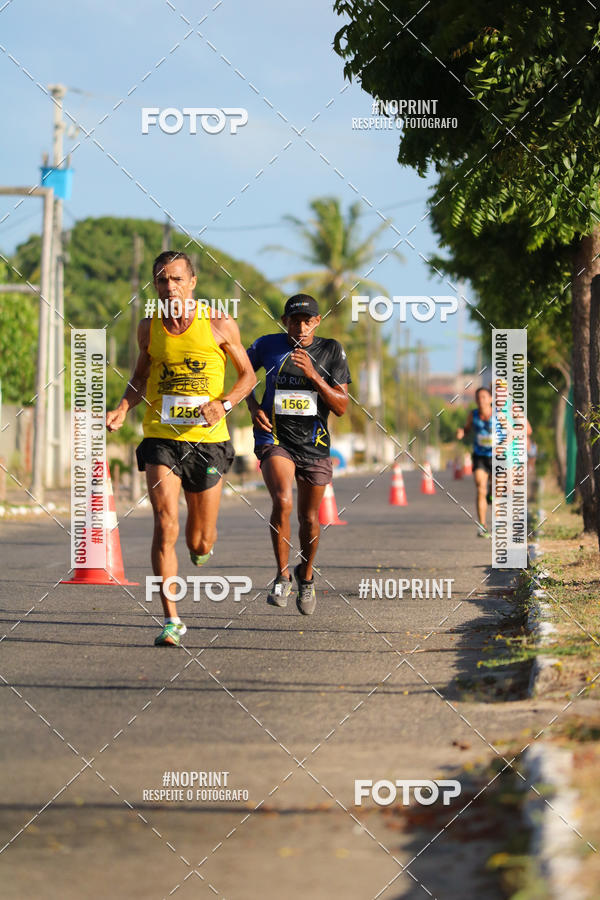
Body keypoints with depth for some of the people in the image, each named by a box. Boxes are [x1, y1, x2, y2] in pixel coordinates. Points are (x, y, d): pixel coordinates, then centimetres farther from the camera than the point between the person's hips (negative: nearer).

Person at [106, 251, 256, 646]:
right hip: (160, 438, 1)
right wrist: (123, 410, 1)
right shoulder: (149, 328, 5)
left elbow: (248, 375, 7)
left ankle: (202, 545, 46)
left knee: (200, 543, 6)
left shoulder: (220, 324, -2)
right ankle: (172, 620, -12)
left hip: (207, 440, -1)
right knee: (165, 527, -17)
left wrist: (223, 404, -11)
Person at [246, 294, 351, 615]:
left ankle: (306, 577, 37)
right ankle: (282, 577, -9)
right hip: (275, 439, -1)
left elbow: (341, 407, -6)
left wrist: (314, 376, -20)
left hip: (314, 444, 2)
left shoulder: (331, 351, -2)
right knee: (282, 502, -25)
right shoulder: (267, 345, -3)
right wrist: (254, 407, 0)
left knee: (309, 518, 10)